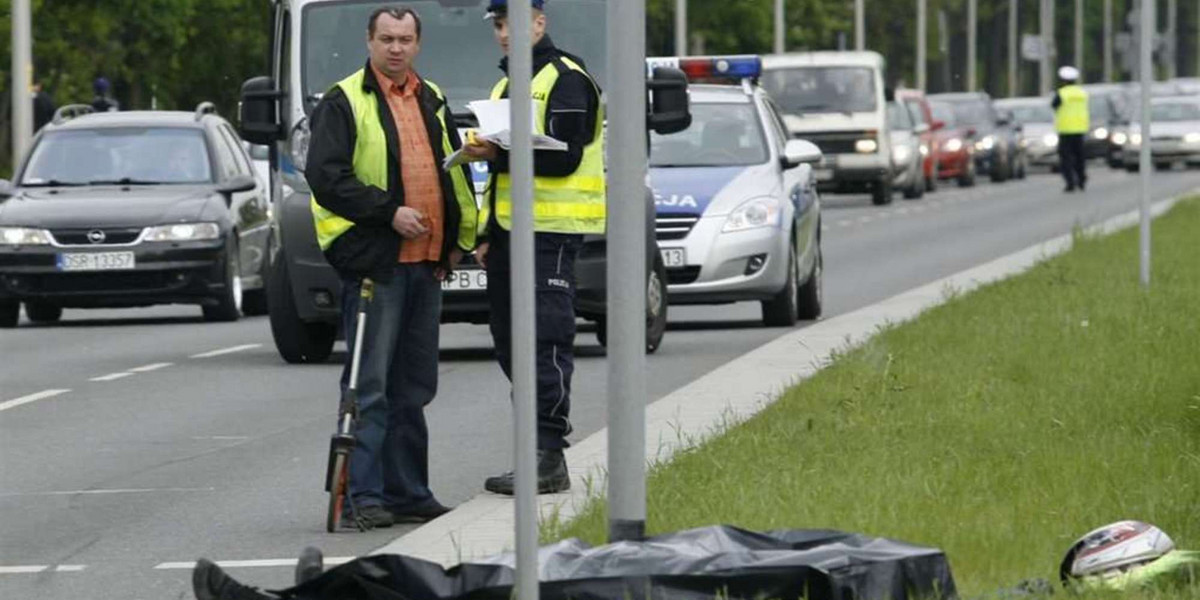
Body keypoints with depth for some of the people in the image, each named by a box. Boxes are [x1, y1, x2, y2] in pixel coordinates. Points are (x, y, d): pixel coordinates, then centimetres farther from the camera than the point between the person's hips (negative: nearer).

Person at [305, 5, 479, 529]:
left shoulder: (431, 101, 17)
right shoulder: (345, 102, -4)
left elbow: (455, 172, 26)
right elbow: (326, 176, -13)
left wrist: (458, 239, 17)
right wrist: (389, 212, -18)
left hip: (425, 261, 7)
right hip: (373, 259, -7)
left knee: (413, 386, 11)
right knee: (369, 385, -8)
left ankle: (408, 491, 17)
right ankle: (363, 494, -7)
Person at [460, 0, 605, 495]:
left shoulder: (564, 79, -7)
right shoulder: (507, 84, 22)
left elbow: (564, 157, -18)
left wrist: (500, 154, -21)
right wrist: (489, 236, 22)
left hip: (550, 232, -10)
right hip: (510, 232, 10)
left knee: (546, 341, -12)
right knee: (510, 342, 9)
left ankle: (548, 460, -13)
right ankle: (544, 450, 15)